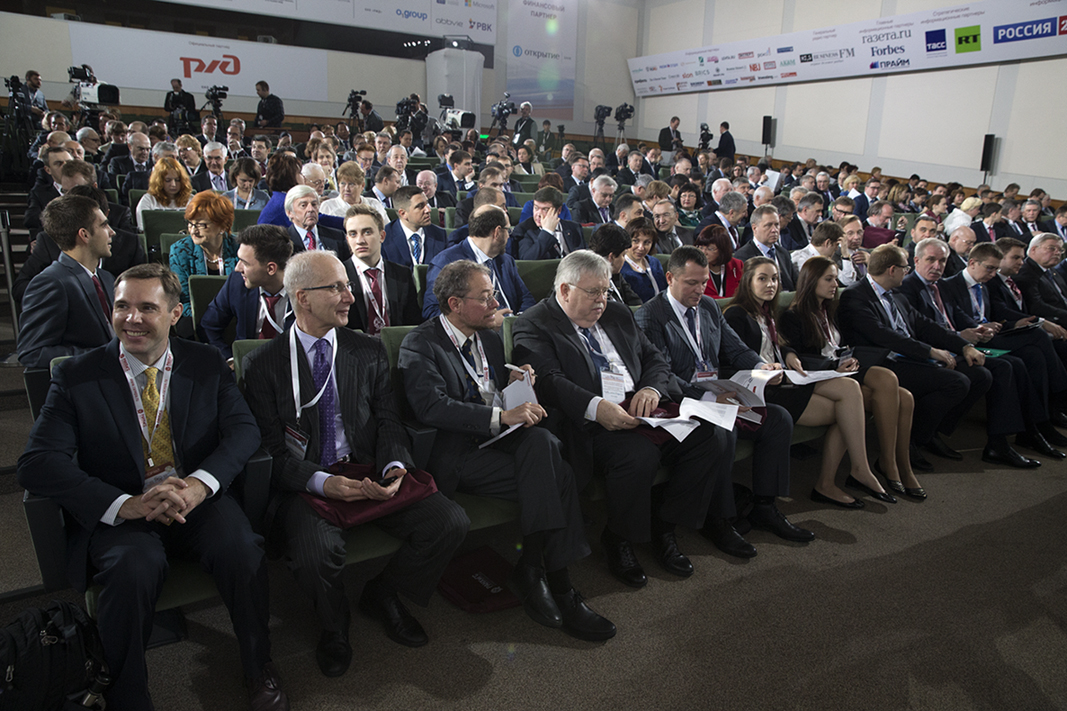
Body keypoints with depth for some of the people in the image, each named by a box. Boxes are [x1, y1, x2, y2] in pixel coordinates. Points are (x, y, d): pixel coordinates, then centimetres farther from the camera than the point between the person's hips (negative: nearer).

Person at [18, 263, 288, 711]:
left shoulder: (206, 364, 5)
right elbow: (37, 463, -10)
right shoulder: (76, 376, -1)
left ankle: (258, 668, 0)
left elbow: (244, 428, -3)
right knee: (135, 565, -33)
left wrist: (199, 484, -24)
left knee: (241, 548, -28)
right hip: (117, 515, -1)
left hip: (196, 501, 1)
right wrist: (126, 504, -25)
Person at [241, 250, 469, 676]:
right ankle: (334, 627, 4)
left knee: (451, 522, -17)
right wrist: (322, 481, -22)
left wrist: (394, 467, -15)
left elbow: (388, 421, 7)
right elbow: (271, 449, -5)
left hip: (370, 475, 3)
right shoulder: (263, 364, 1)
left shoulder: (369, 351, 11)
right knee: (316, 551, -34)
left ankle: (382, 595, 12)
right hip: (306, 485, -3)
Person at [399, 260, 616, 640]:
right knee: (554, 480, -25)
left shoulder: (491, 338, 18)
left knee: (542, 440, -29)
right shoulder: (419, 345, -5)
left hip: (500, 438, 6)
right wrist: (502, 417, -28)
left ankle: (532, 569, -20)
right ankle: (557, 585, -14)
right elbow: (432, 407, -20)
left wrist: (514, 381, 3)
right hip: (457, 453, -6)